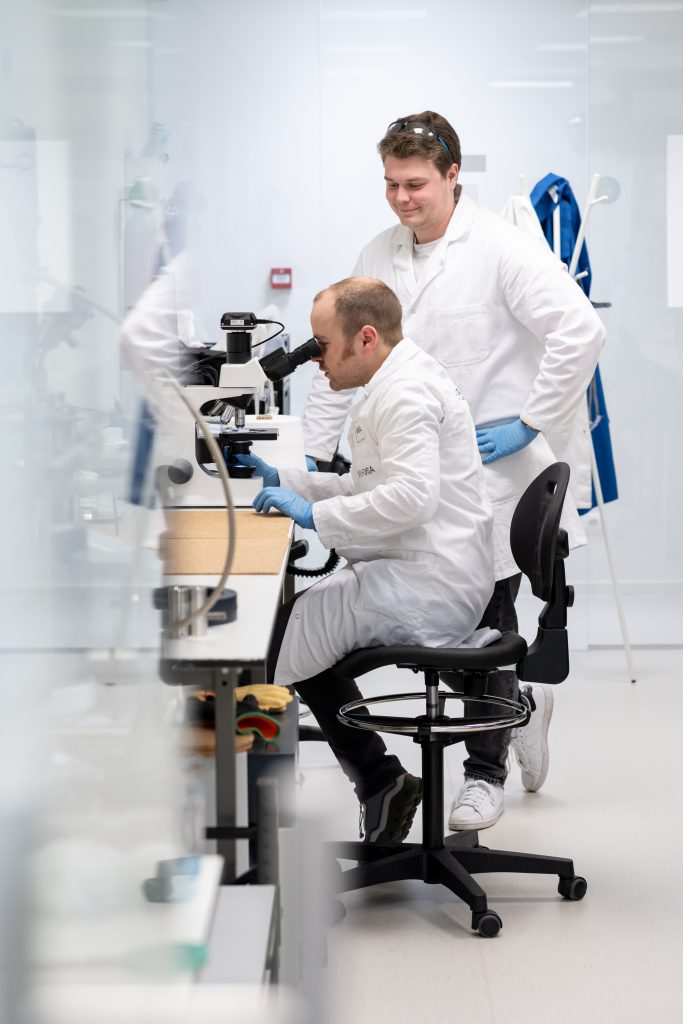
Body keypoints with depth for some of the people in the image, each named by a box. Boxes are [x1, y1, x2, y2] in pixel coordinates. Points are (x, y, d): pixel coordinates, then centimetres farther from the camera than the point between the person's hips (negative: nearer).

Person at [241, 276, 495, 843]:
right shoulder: (403, 381, 17)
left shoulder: (404, 392, -17)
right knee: (304, 637, 19)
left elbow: (412, 495, -30)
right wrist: (283, 480, 17)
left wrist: (315, 513, -22)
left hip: (425, 589, -11)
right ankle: (380, 782, 19)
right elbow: (367, 486, 25)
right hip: (434, 582, 11)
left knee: (270, 638, -7)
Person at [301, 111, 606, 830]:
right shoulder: (378, 257, 9)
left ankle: (485, 771, 19)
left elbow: (580, 331, -15)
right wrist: (312, 455, 6)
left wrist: (530, 423, -15)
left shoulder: (503, 249, -10)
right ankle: (520, 705, 38)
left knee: (483, 622, 1)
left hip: (496, 469, -6)